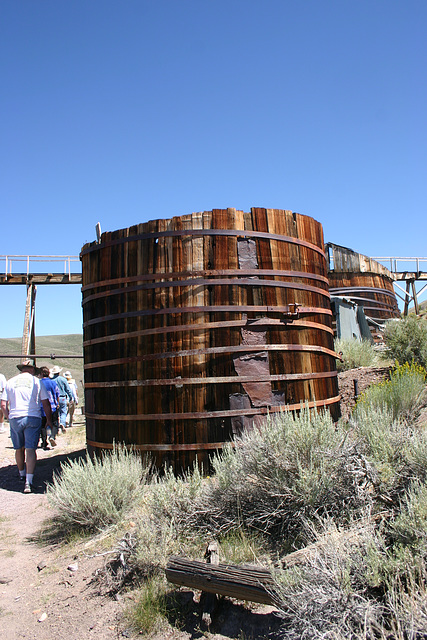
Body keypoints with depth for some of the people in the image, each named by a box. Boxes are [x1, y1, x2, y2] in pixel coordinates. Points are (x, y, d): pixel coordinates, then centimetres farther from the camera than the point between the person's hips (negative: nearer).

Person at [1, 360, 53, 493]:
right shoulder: (36, 381, 4)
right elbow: (46, 403, 3)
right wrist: (49, 420, 13)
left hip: (15, 418, 2)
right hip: (33, 417, -2)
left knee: (19, 449, 18)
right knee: (30, 449, -5)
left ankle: (22, 474, 37)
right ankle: (28, 481, -15)